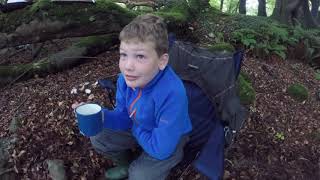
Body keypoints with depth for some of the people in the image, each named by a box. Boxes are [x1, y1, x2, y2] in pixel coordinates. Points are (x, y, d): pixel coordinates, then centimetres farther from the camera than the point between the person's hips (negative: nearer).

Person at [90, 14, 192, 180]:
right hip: (139, 129, 6)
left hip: (168, 141, -6)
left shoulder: (172, 94, -42)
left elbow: (160, 149, -33)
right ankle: (126, 166, 30)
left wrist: (135, 128, -17)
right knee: (98, 137, 5)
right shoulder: (125, 79, -19)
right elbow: (124, 116, -5)